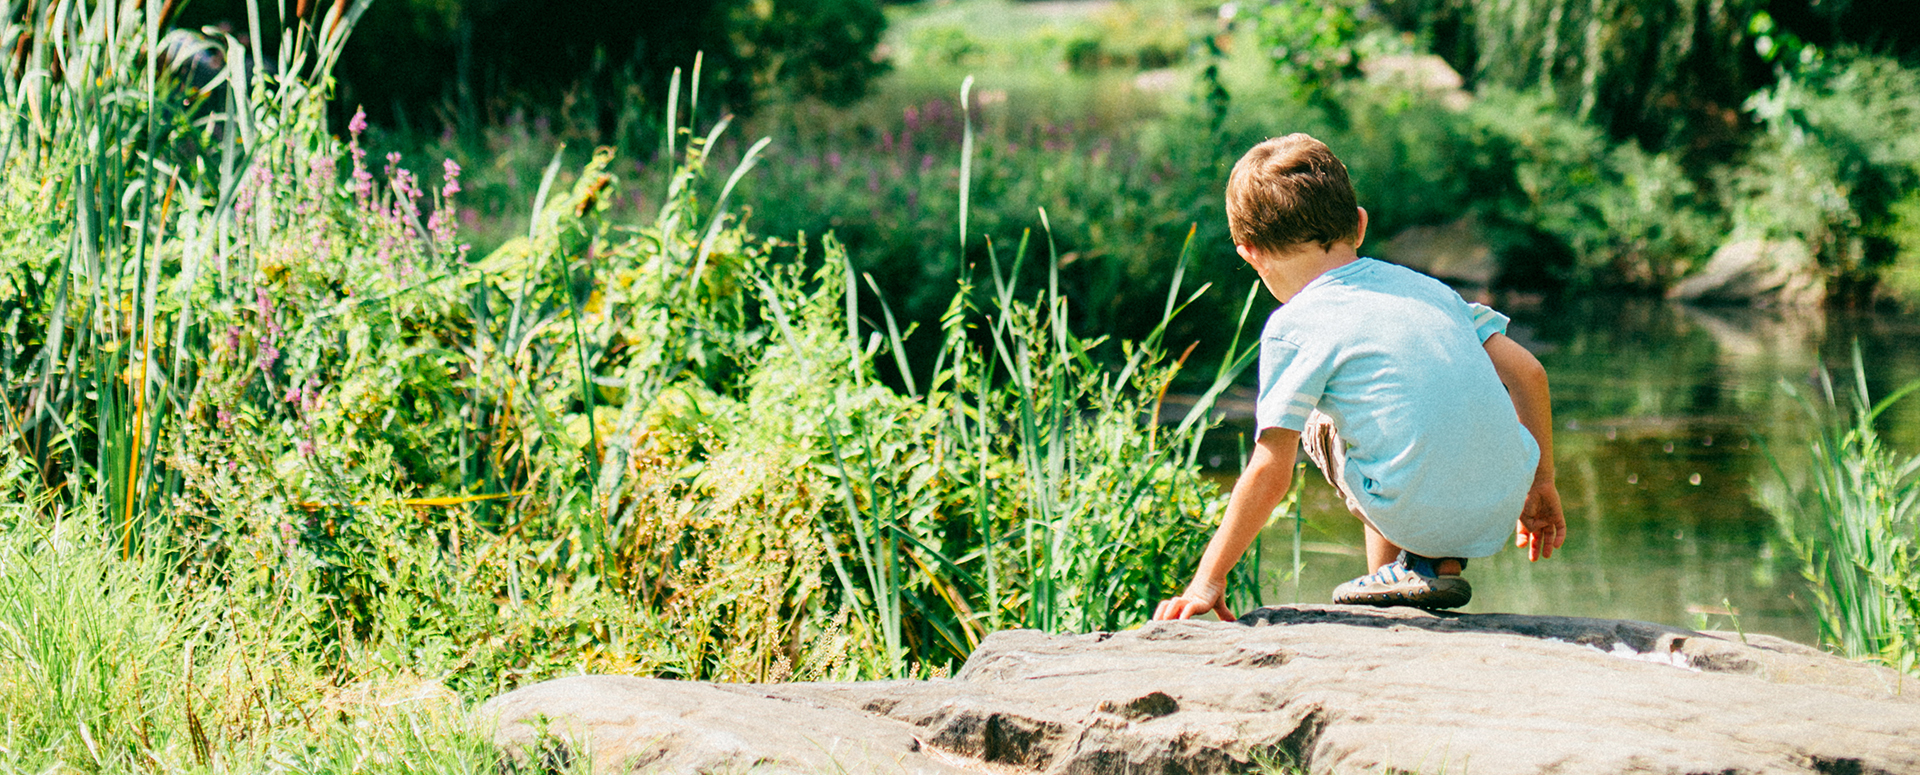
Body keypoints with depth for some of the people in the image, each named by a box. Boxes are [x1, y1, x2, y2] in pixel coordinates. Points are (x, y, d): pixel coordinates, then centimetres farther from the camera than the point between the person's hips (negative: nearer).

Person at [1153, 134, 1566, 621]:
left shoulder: (1291, 329, -2)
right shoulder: (1423, 286, 16)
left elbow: (1269, 473, -7)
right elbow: (1527, 372, 14)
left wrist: (1208, 580, 2)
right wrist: (1541, 484, 26)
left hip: (1416, 519, -5)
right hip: (1500, 510, 5)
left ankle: (1393, 570, 13)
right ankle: (1444, 565, 18)